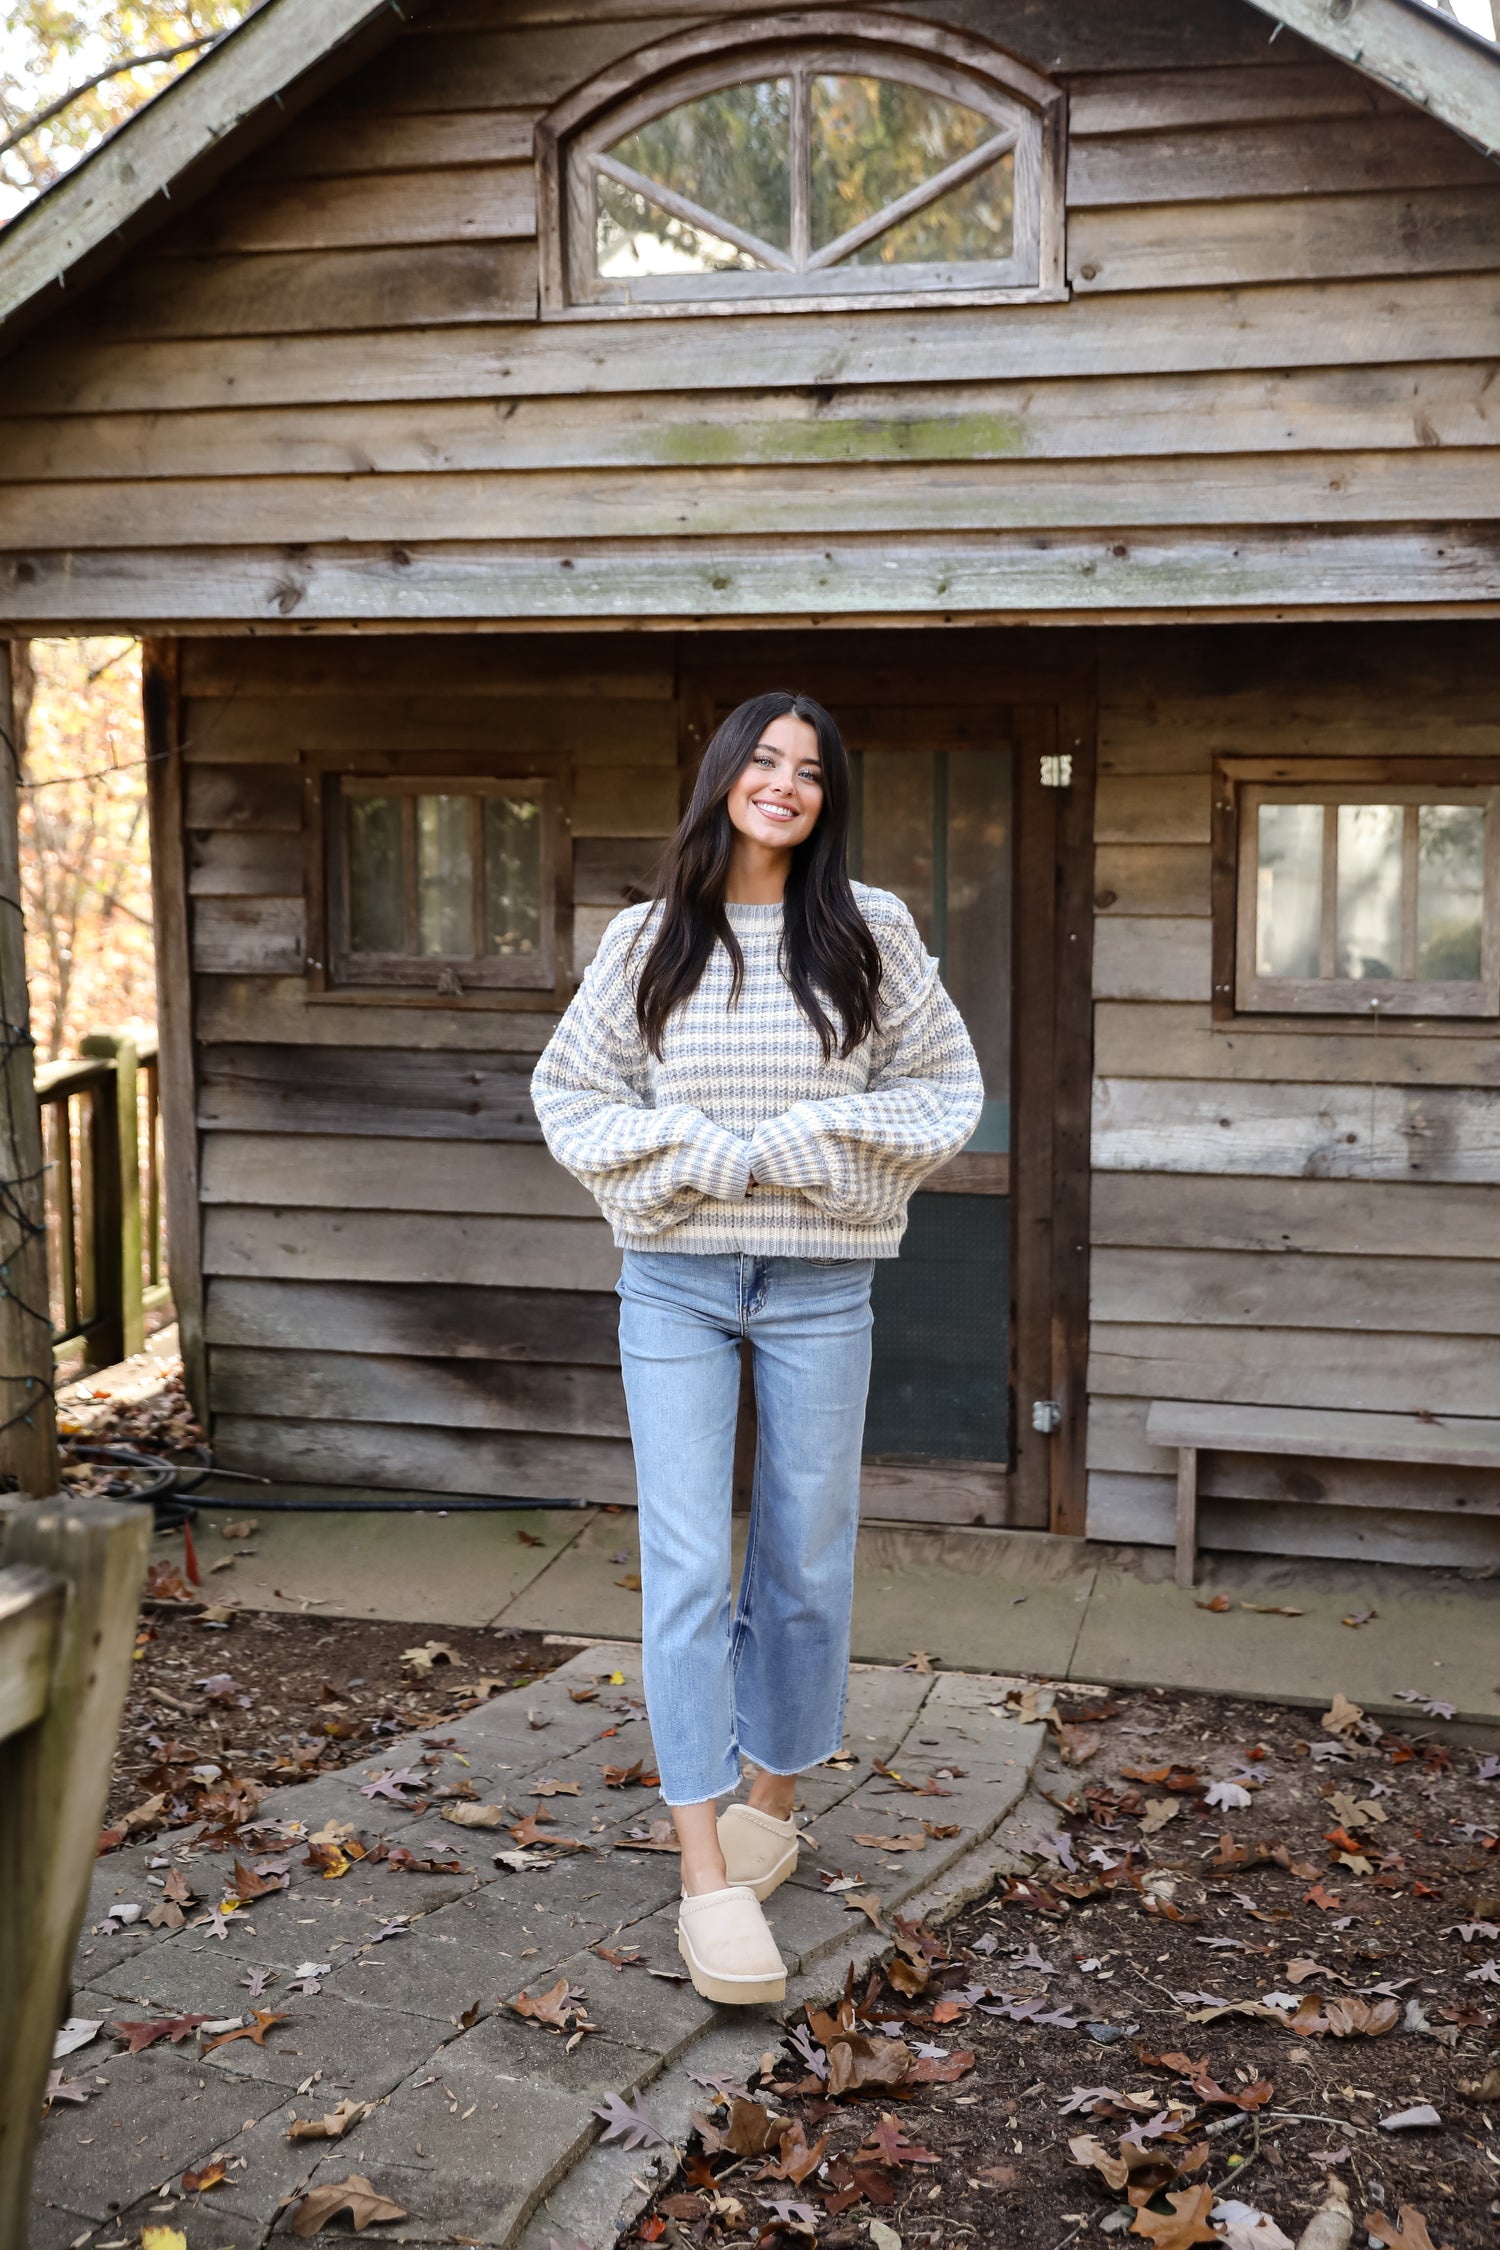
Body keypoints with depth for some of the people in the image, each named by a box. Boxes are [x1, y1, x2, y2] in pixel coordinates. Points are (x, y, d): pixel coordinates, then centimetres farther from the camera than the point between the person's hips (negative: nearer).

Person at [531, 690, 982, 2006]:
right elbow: (568, 1092, 8)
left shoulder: (870, 933, 2)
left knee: (807, 1561, 10)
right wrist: (695, 1154, -9)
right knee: (688, 1570, -5)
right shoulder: (647, 939, 5)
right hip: (676, 1282, 0)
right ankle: (706, 1872, 0)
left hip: (819, 1287, 0)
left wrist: (815, 1143, -10)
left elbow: (948, 1091, 4)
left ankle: (776, 1799, 31)